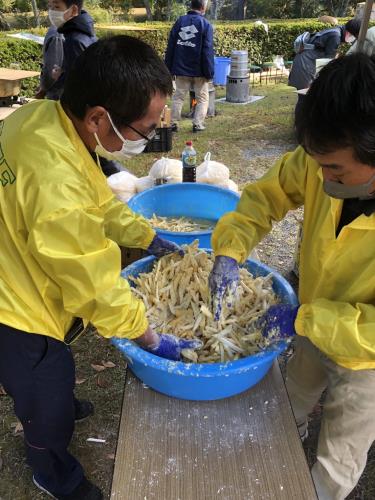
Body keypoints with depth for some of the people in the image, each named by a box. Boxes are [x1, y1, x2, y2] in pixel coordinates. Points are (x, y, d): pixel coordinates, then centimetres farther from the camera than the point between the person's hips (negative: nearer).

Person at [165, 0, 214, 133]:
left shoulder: (179, 22, 5)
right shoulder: (205, 25, -7)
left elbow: (170, 47, 5)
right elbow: (208, 52, -10)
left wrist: (169, 68, 11)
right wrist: (209, 72, -6)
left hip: (181, 70, 3)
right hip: (199, 72, -3)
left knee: (178, 97, 12)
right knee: (202, 98, 9)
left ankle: (173, 123, 11)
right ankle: (197, 124, 2)